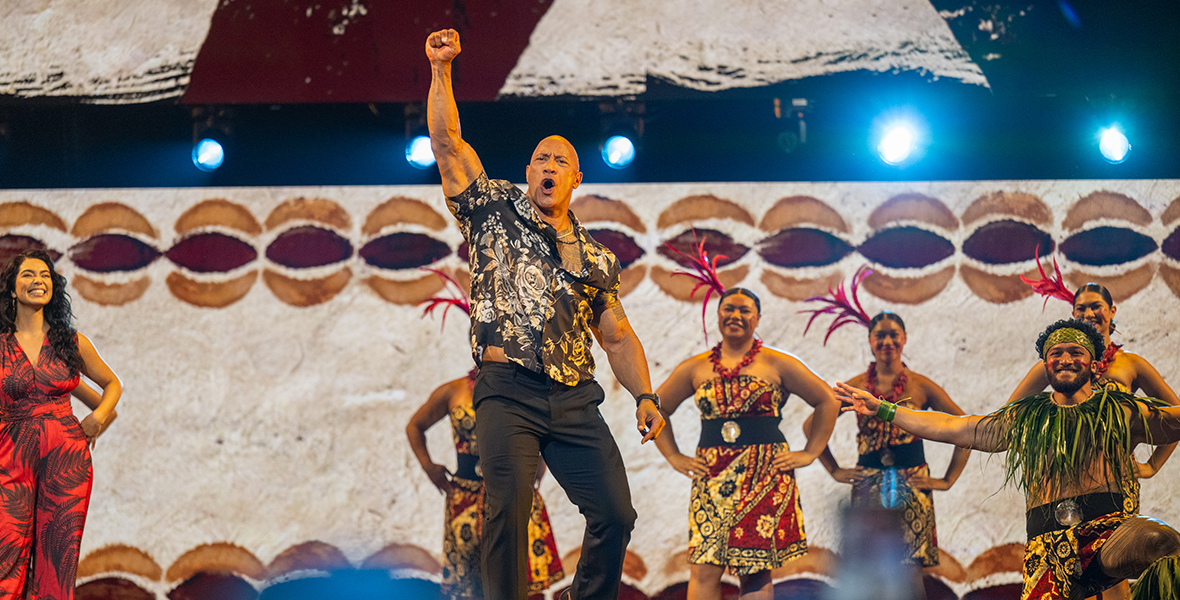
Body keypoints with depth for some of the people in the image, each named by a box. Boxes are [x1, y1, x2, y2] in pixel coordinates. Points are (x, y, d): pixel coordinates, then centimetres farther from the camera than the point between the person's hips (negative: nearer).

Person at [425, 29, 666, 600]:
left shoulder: (595, 258, 20)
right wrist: (441, 69, -2)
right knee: (509, 500, -23)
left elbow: (618, 338, 19)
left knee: (616, 513, -7)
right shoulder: (495, 210, 13)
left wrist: (644, 396, 5)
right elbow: (446, 142, 5)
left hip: (574, 401, 4)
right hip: (507, 389, -3)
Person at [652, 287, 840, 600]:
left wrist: (809, 454, 4)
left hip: (765, 475, -1)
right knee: (703, 570, -9)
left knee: (756, 571, -2)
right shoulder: (695, 368, 11)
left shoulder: (777, 364, 5)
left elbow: (827, 402, 10)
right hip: (712, 477, 2)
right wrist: (675, 457, 11)